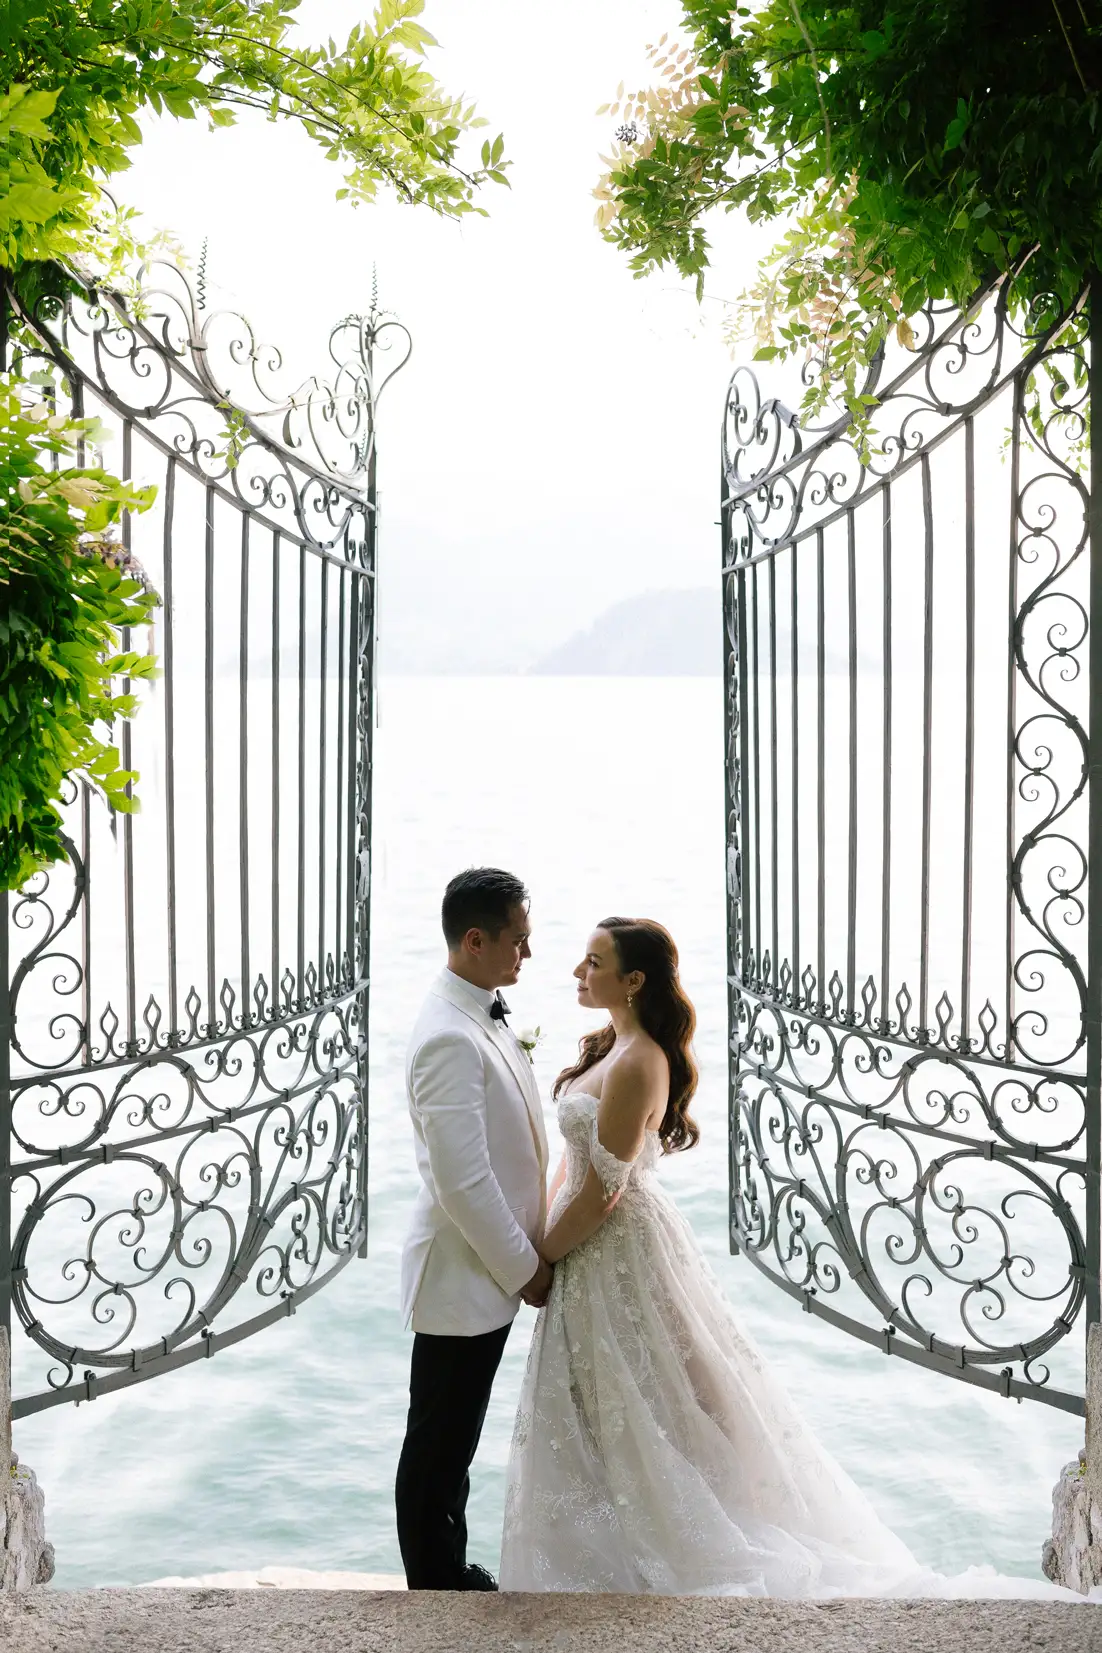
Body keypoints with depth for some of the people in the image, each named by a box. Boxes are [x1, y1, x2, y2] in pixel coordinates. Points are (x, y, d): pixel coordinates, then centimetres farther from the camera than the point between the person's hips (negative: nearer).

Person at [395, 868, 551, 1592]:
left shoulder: (488, 1014, 5)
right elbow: (462, 1183, -27)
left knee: (455, 1445, 22)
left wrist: (528, 1253, 15)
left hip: (492, 1268, 9)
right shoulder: (450, 1039, -26)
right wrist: (526, 1268, -15)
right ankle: (434, 1587, 22)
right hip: (463, 1278, -9)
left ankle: (449, 1571, 36)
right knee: (438, 1448, 8)